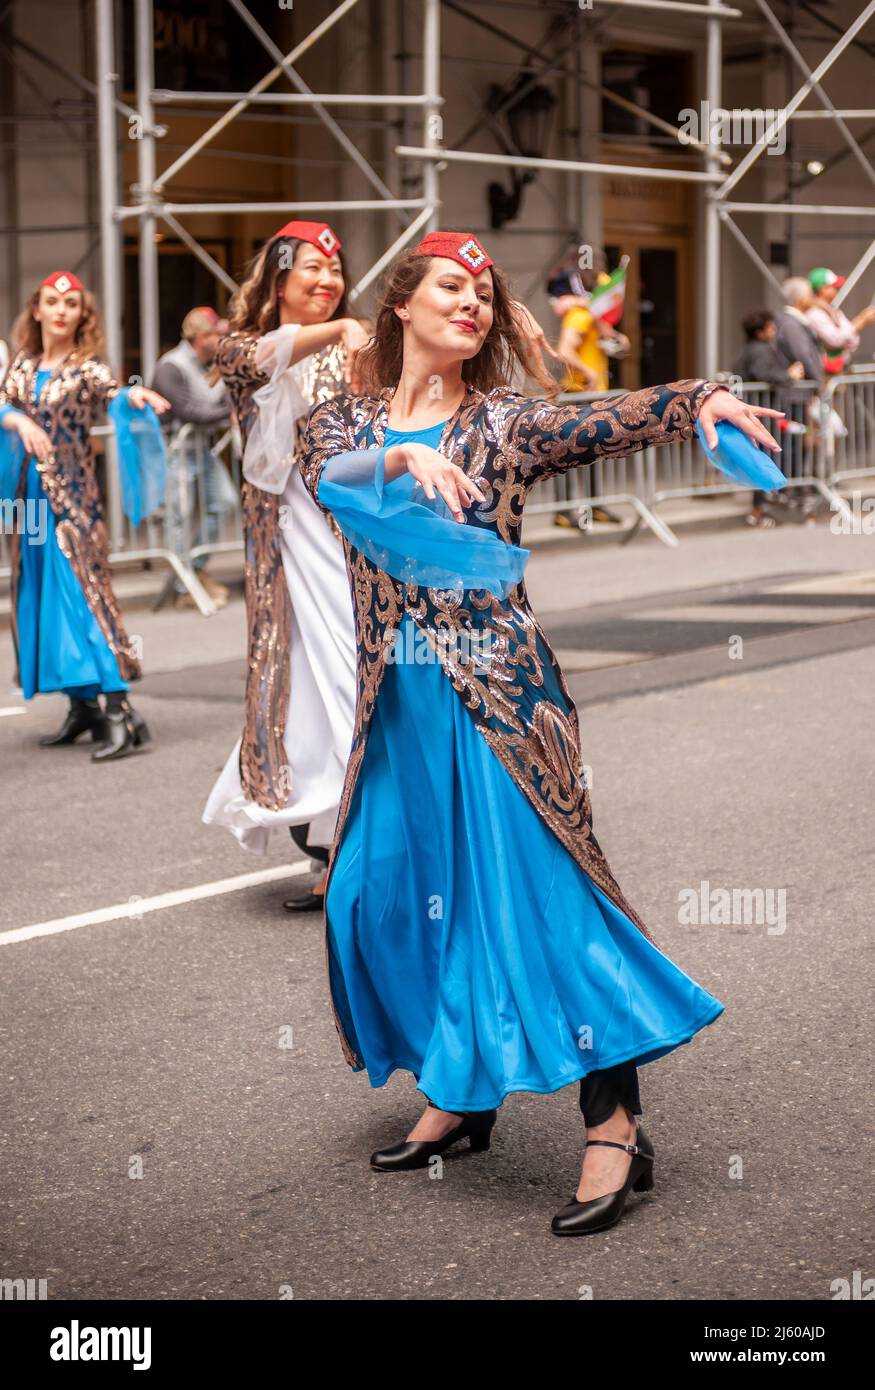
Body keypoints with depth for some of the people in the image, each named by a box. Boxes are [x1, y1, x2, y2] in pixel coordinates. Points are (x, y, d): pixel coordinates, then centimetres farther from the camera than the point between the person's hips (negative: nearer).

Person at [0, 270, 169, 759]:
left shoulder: (88, 367, -6)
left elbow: (113, 395, -24)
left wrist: (135, 396, -47)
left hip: (72, 493, -6)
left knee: (83, 589, -14)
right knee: (40, 593, 8)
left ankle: (119, 710, -18)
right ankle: (82, 705, 17)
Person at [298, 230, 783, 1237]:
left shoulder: (504, 424, 2)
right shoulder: (342, 423, 7)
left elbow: (603, 424, -15)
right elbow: (329, 476, -14)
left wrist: (698, 401, -33)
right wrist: (404, 460, -34)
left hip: (496, 693, -4)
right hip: (396, 702, 4)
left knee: (530, 885, -11)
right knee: (385, 891, 8)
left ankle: (615, 1125, -9)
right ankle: (456, 1098, 27)